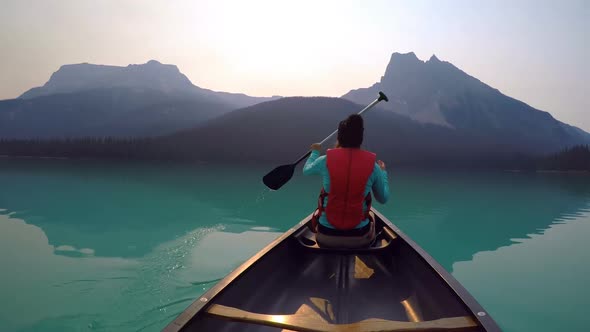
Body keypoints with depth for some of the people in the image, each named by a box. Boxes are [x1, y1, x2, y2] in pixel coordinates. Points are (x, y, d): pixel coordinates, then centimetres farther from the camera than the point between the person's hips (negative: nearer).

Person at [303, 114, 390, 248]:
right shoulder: (373, 166, -9)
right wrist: (383, 172, 21)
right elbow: (383, 199, 5)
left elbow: (306, 170, 13)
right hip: (360, 238, 1)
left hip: (326, 237, 0)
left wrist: (315, 152, 33)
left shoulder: (325, 161, -10)